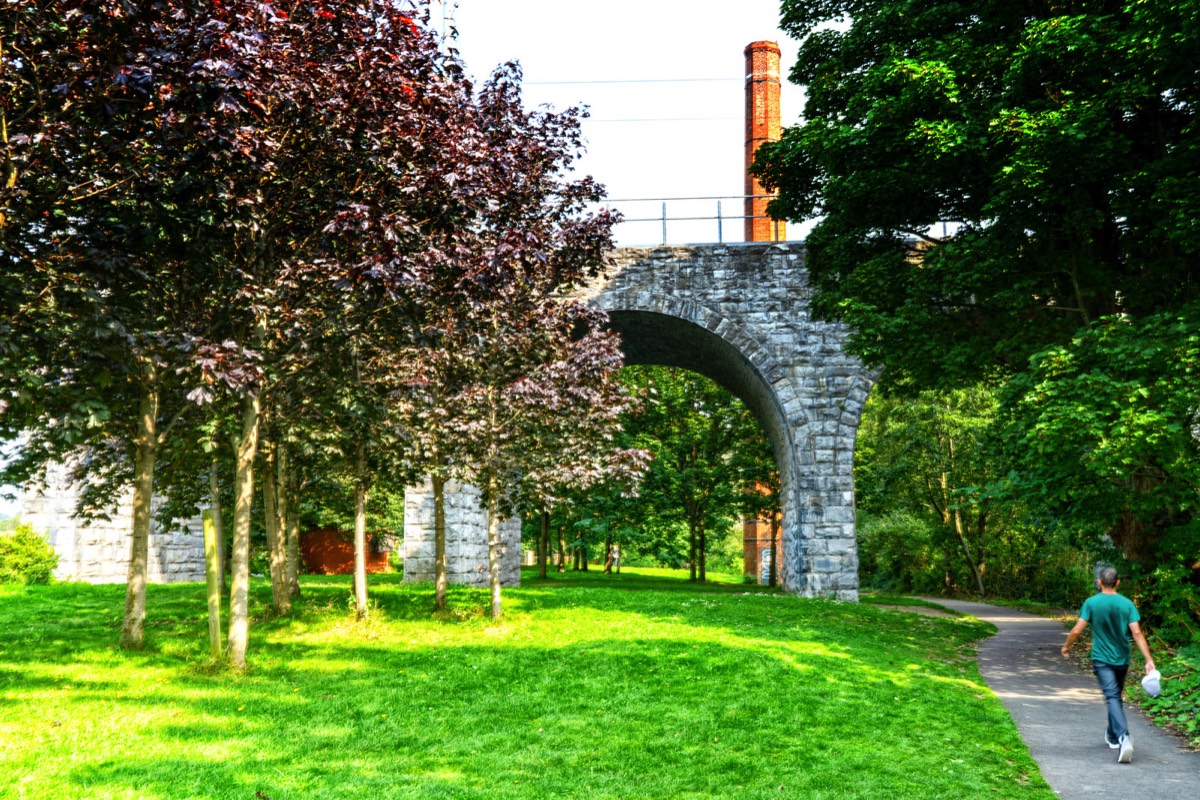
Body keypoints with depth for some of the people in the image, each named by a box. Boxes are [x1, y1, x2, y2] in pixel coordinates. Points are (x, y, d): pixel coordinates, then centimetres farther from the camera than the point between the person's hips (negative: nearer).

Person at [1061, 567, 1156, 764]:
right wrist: (1149, 659, -11)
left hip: (1101, 658, -3)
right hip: (1122, 659, 3)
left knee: (1112, 697, -10)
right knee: (1116, 695, 20)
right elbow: (1137, 633, -10)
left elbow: (1076, 630, -9)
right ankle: (1112, 736, 34)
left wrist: (1066, 646, 8)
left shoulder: (1091, 603, -8)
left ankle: (1123, 736, -32)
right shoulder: (1127, 604, -3)